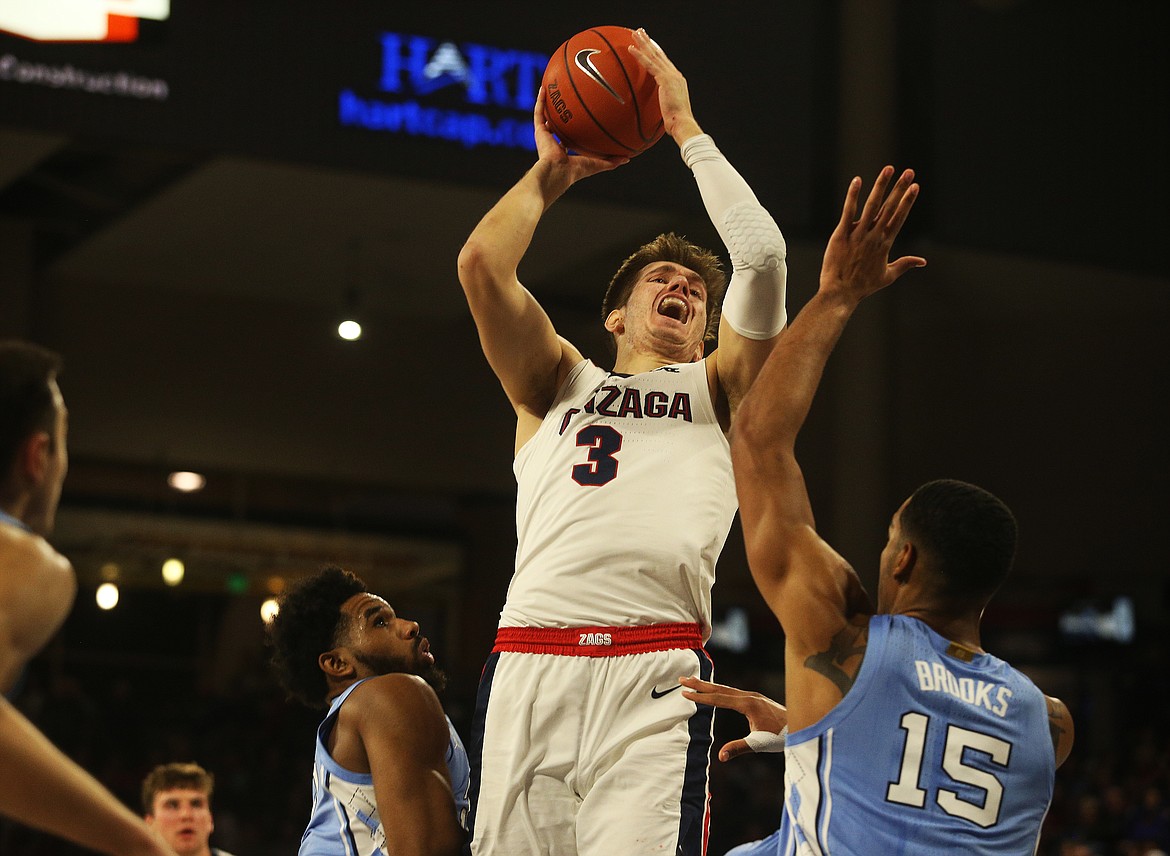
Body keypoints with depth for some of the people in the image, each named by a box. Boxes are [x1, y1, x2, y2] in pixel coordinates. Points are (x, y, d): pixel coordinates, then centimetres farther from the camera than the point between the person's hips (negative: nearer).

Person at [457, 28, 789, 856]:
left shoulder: (718, 392, 23)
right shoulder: (559, 382, 26)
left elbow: (763, 256, 8)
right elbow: (481, 264, 10)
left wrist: (688, 129, 17)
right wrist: (552, 171, 24)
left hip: (657, 672, -1)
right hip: (528, 664, 1)